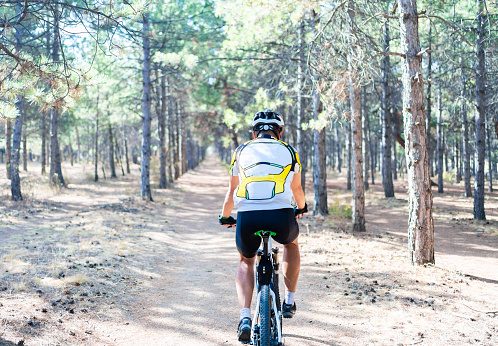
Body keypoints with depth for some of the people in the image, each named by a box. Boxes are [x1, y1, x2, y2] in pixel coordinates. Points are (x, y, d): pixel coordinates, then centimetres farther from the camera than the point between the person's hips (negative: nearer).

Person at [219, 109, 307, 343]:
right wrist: (302, 208, 58)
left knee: (246, 262, 27)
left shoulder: (242, 151, 23)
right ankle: (289, 302, 34)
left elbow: (231, 192, 30)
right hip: (281, 216, 0)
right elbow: (296, 189, 37)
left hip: (247, 218, 0)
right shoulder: (289, 152, 22)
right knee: (291, 242, 35)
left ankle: (245, 317, 7)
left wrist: (225, 217, 49)